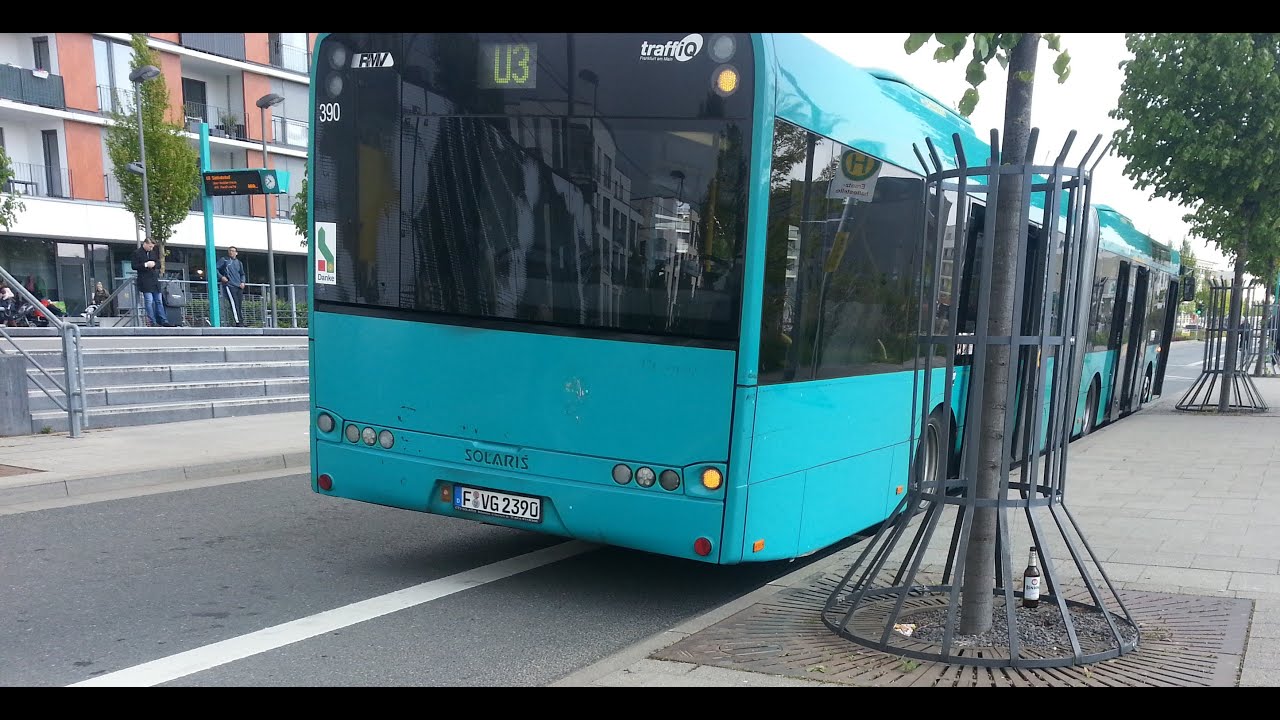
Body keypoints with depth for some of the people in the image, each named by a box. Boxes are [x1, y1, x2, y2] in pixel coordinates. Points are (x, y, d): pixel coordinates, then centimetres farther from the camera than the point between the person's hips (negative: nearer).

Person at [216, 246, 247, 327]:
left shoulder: (239, 263, 20)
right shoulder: (224, 260, 7)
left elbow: (242, 274, 29)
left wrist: (242, 282, 11)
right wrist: (221, 277, -10)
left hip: (238, 287, 5)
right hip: (229, 285, -5)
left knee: (240, 305, 2)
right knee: (234, 303, -17)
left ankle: (241, 323, 6)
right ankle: (238, 323, -21)